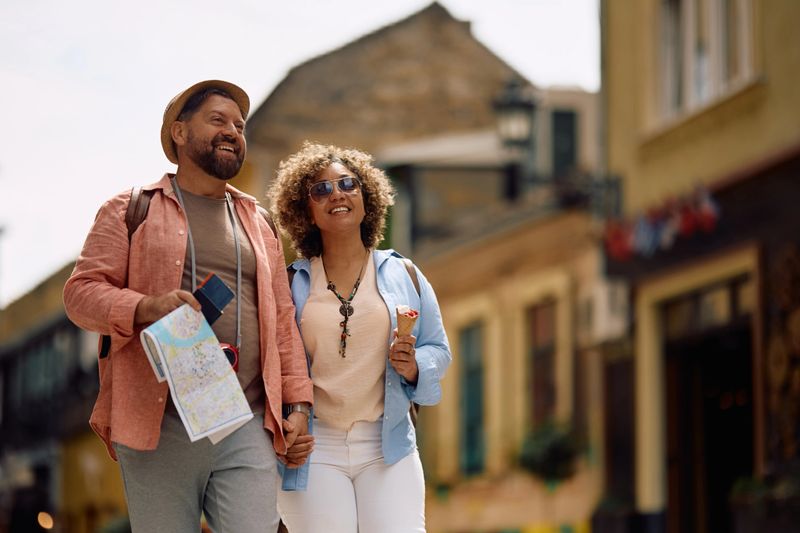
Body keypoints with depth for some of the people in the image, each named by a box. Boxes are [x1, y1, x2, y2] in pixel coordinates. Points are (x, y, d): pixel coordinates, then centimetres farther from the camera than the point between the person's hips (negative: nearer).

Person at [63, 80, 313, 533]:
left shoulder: (258, 223, 22)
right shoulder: (131, 210, 9)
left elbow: (282, 320, 19)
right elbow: (82, 291, 1)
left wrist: (297, 402, 9)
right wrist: (147, 307, -18)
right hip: (160, 428, -3)